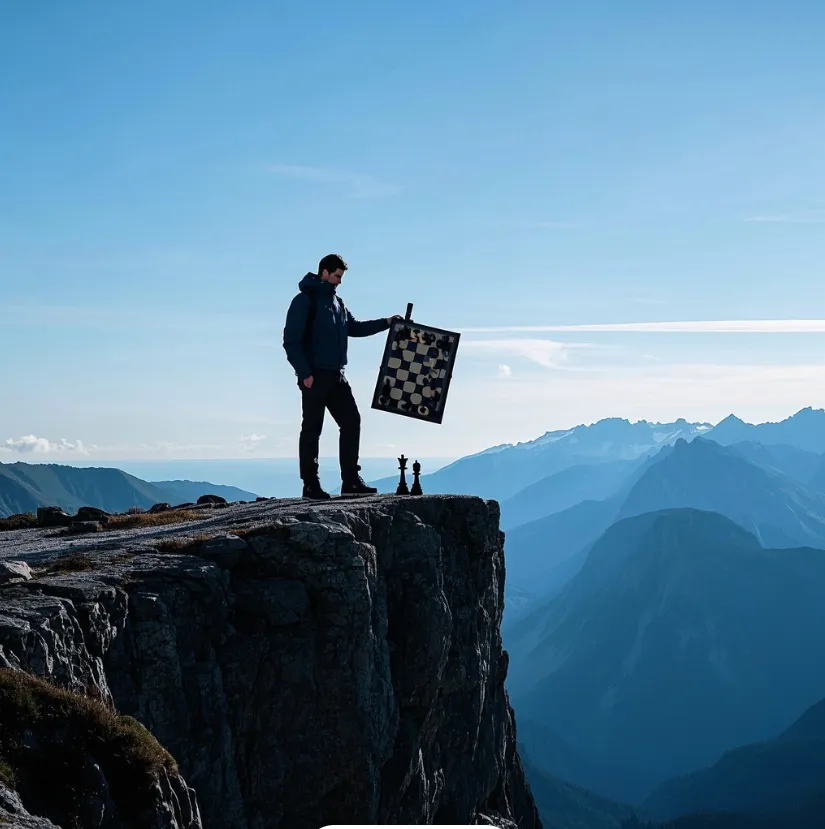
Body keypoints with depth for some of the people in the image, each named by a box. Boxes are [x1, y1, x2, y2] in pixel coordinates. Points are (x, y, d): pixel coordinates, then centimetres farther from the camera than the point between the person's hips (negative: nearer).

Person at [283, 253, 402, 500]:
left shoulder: (337, 302, 15)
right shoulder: (305, 301, -9)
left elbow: (354, 327, 28)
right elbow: (291, 341, -13)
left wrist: (385, 322, 18)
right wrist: (305, 373, -18)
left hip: (336, 376, 8)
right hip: (314, 377, -8)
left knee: (351, 422, 5)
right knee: (312, 429, -1)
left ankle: (350, 481, 9)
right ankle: (310, 485, 5)